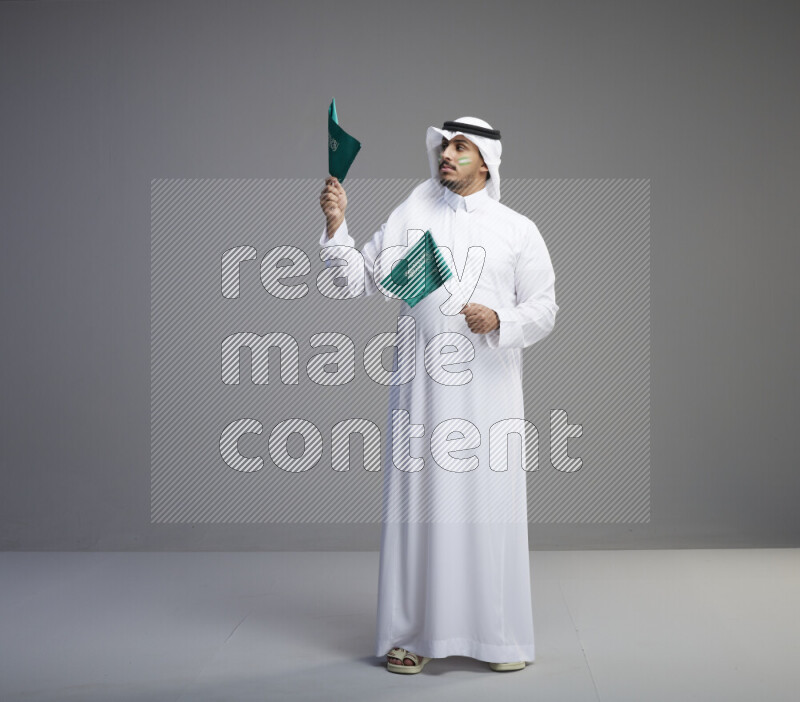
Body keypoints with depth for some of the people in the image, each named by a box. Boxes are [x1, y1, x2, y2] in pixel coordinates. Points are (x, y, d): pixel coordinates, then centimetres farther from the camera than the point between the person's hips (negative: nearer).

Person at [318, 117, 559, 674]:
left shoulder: (518, 230, 8)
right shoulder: (411, 218, 11)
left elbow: (544, 310, 5)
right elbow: (365, 279, 6)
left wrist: (499, 321, -13)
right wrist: (336, 227, -6)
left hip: (489, 391, -1)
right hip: (423, 387, 1)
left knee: (492, 505, 1)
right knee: (420, 503, 2)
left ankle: (501, 634, 13)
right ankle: (415, 634, 11)